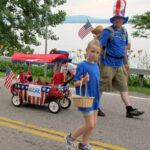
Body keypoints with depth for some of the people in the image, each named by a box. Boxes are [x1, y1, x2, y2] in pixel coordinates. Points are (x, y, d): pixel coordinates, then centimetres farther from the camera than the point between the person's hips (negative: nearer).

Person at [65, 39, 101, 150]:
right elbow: (75, 83, -13)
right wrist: (83, 81, -33)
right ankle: (71, 138, 16)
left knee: (94, 122, 11)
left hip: (94, 98, 8)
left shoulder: (96, 65, 7)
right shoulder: (82, 65, -15)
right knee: (90, 125, -5)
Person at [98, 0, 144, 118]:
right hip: (108, 64, -7)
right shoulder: (108, 31, -10)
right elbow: (100, 46, -14)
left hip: (119, 64, 7)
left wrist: (125, 61, 20)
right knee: (102, 86, 2)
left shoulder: (124, 31, 12)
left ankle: (129, 110, 9)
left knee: (124, 87, 6)